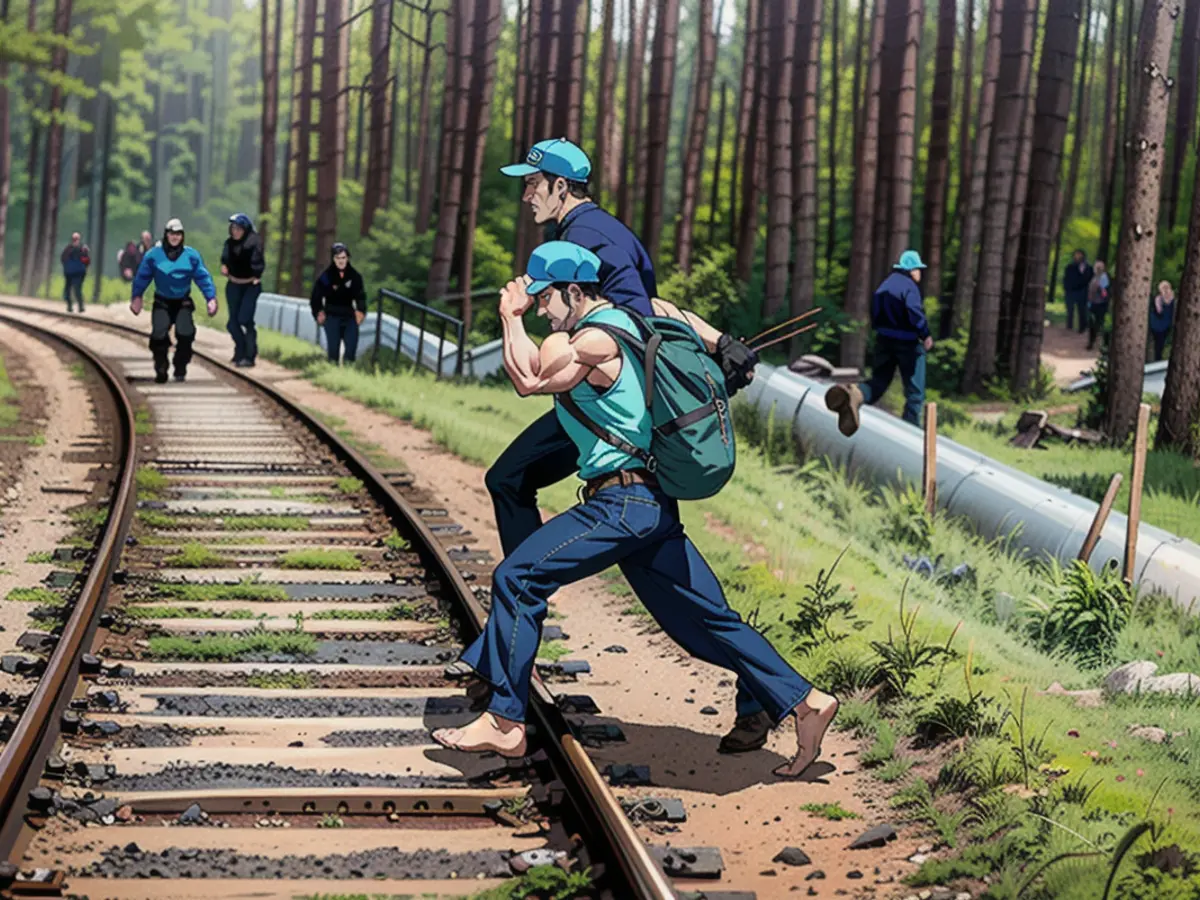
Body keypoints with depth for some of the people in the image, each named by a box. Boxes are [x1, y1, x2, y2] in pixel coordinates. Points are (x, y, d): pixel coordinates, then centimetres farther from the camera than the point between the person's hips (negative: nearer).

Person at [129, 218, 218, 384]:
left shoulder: (191, 255, -4)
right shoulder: (154, 255, -5)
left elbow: (203, 277, -1)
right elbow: (142, 276, 4)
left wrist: (211, 298, -8)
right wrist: (136, 297, 6)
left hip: (183, 303, 0)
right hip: (162, 303, 0)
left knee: (185, 333, -16)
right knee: (159, 335, -15)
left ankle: (180, 370, 2)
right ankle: (161, 371, -1)